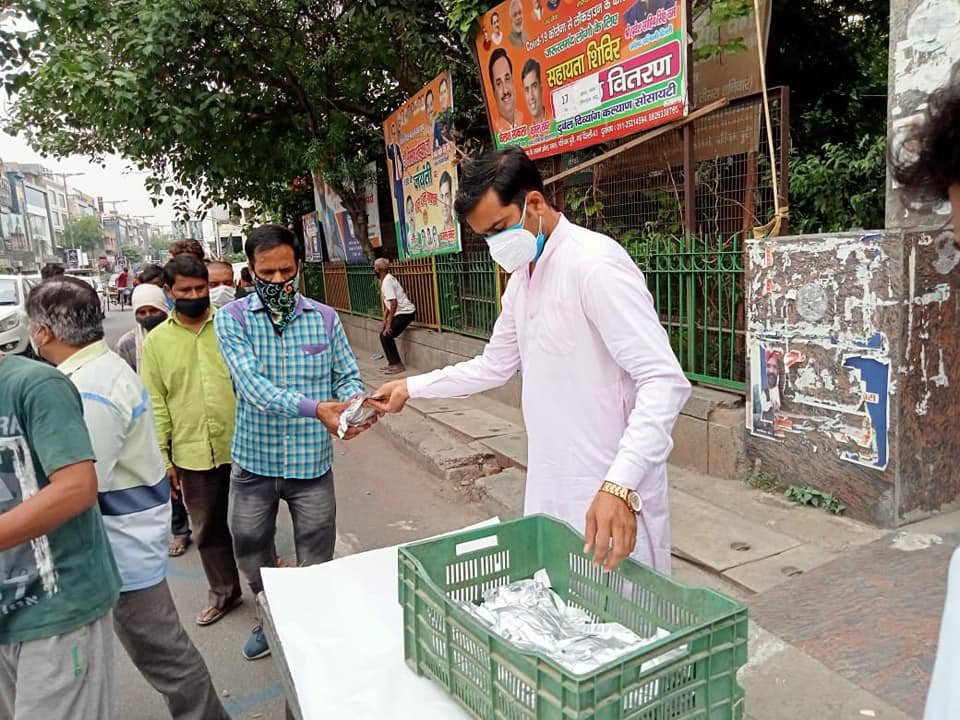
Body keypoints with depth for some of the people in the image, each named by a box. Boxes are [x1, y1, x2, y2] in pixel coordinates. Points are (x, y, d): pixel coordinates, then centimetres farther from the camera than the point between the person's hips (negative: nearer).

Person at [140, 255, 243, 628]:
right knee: (208, 529, 17)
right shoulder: (156, 341, 3)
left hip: (242, 446, -2)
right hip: (192, 455, 2)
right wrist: (162, 456, 1)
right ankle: (224, 592, 36)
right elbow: (155, 404, 3)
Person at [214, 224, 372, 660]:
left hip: (312, 462, 0)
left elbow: (348, 376, 1)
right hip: (254, 462, 0)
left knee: (316, 562, 11)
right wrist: (314, 408, -35)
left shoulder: (325, 318, -1)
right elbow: (253, 385, -20)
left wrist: (352, 404, -23)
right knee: (249, 552, 19)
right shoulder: (231, 320, -7)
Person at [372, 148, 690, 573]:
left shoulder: (595, 264, -18)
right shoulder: (522, 276, 11)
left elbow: (664, 381, -24)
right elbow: (495, 365, 22)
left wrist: (620, 486, -34)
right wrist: (411, 387, 18)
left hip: (610, 497, -8)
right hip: (550, 490, 8)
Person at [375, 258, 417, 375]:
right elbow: (387, 303, 18)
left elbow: (394, 303, -24)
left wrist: (389, 323, -20)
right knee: (384, 335, 10)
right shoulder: (386, 280, 12)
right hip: (401, 312, 10)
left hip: (405, 312, -10)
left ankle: (397, 365, -5)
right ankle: (393, 364, 15)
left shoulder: (387, 282, -19)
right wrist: (385, 319, 13)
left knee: (386, 336, -12)